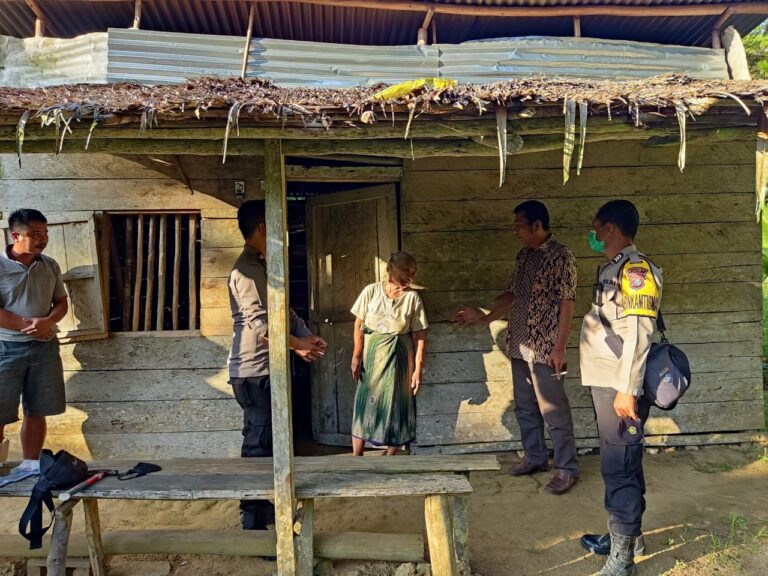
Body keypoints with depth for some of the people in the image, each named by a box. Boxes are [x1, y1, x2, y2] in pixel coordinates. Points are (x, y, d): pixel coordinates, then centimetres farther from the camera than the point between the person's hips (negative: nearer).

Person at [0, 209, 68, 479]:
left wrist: (48, 322, -10)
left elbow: (61, 302, 10)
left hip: (44, 347, 4)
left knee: (37, 411, 10)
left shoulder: (50, 266, 6)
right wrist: (27, 325, -16)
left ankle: (30, 463, 21)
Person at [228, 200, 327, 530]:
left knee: (269, 440, 18)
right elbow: (261, 325, -23)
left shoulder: (263, 266, 15)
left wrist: (307, 337, -1)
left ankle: (266, 508, 31)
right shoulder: (246, 270, -17)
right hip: (253, 371, -10)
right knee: (258, 444, -3)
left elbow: (284, 311, 15)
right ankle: (253, 521, 8)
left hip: (267, 369, 10)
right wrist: (298, 345, -11)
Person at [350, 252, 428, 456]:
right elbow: (359, 324, 0)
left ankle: (390, 458, 20)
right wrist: (356, 356, -3)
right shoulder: (371, 291, -7)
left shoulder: (412, 297, -7)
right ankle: (356, 457, 13)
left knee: (396, 405, 6)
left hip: (399, 356, 0)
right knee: (365, 402, 3)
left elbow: (419, 335, -5)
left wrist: (418, 368, -6)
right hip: (372, 353, 0)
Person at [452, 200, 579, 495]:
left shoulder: (561, 256, -11)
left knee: (553, 410, 0)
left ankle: (567, 468, 12)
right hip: (519, 346, 8)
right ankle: (535, 458, 30)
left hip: (544, 348, -8)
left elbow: (567, 304, -14)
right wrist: (483, 316, 15)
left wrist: (559, 348, -17)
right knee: (525, 407, 16)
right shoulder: (524, 256, 12)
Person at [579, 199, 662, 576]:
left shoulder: (635, 269, -13)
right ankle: (627, 534, 33)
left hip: (620, 386, -9)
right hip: (605, 382, 9)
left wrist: (627, 389, -23)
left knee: (619, 467, -4)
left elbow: (638, 333, -20)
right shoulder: (611, 268, 15)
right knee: (617, 464, 18)